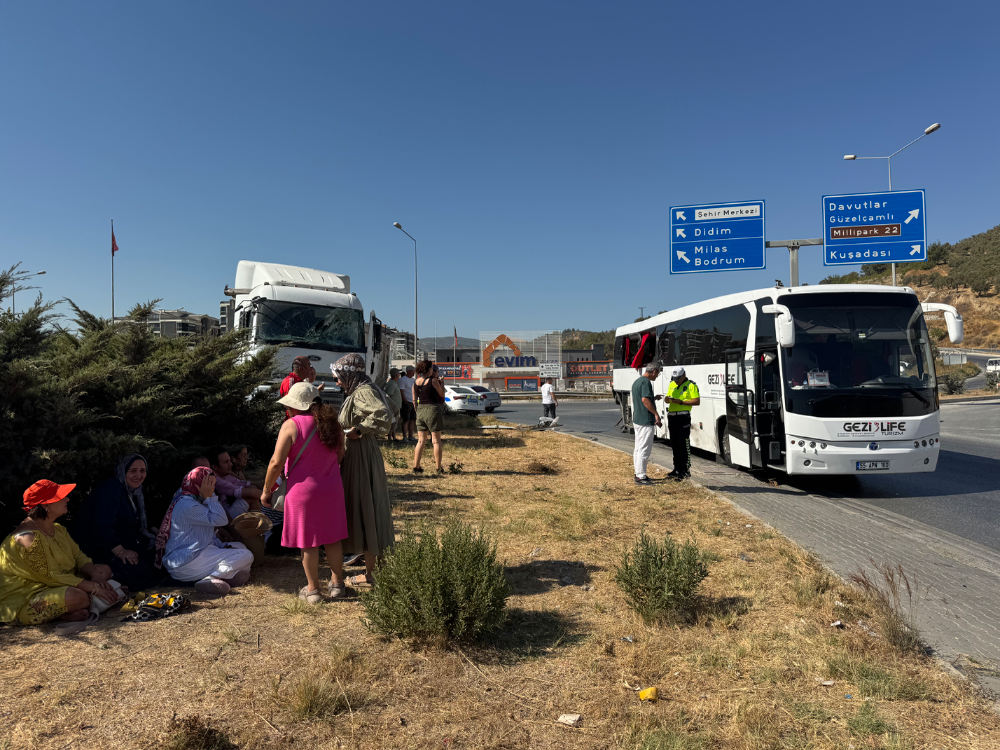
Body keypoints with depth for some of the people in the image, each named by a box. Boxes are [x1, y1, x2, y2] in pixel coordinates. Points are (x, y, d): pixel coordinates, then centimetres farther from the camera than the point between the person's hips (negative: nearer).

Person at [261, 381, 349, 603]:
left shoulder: (291, 425, -13)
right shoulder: (332, 423, 4)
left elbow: (276, 463, -14)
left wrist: (266, 490, -1)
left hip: (303, 489, -5)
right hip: (332, 489, 5)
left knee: (308, 541, 7)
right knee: (332, 537, 15)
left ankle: (313, 589, 16)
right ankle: (337, 584, 24)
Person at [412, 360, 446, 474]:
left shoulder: (416, 382, 5)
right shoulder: (433, 380, -12)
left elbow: (414, 400, 10)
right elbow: (442, 394, -3)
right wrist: (441, 383, 11)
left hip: (420, 410, 5)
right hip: (433, 409, -5)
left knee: (421, 441, 12)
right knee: (436, 441, 3)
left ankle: (416, 466, 11)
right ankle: (439, 468, 6)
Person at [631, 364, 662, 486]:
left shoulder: (637, 381, 16)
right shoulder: (646, 382, -15)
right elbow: (645, 399, -26)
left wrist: (654, 398, 26)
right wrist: (656, 414, -22)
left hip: (636, 420, 10)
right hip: (646, 421, -10)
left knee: (638, 448, 16)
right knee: (644, 449, -6)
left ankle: (638, 474, 24)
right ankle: (641, 477, -3)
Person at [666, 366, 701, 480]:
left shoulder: (690, 385, -6)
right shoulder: (672, 385, 16)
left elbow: (697, 401, -12)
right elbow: (667, 398, 20)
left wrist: (681, 402, -20)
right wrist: (668, 399, -4)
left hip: (683, 418, -7)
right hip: (672, 417, 7)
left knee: (684, 445, -6)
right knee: (674, 445, 12)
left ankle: (686, 471, -1)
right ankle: (677, 469, 21)